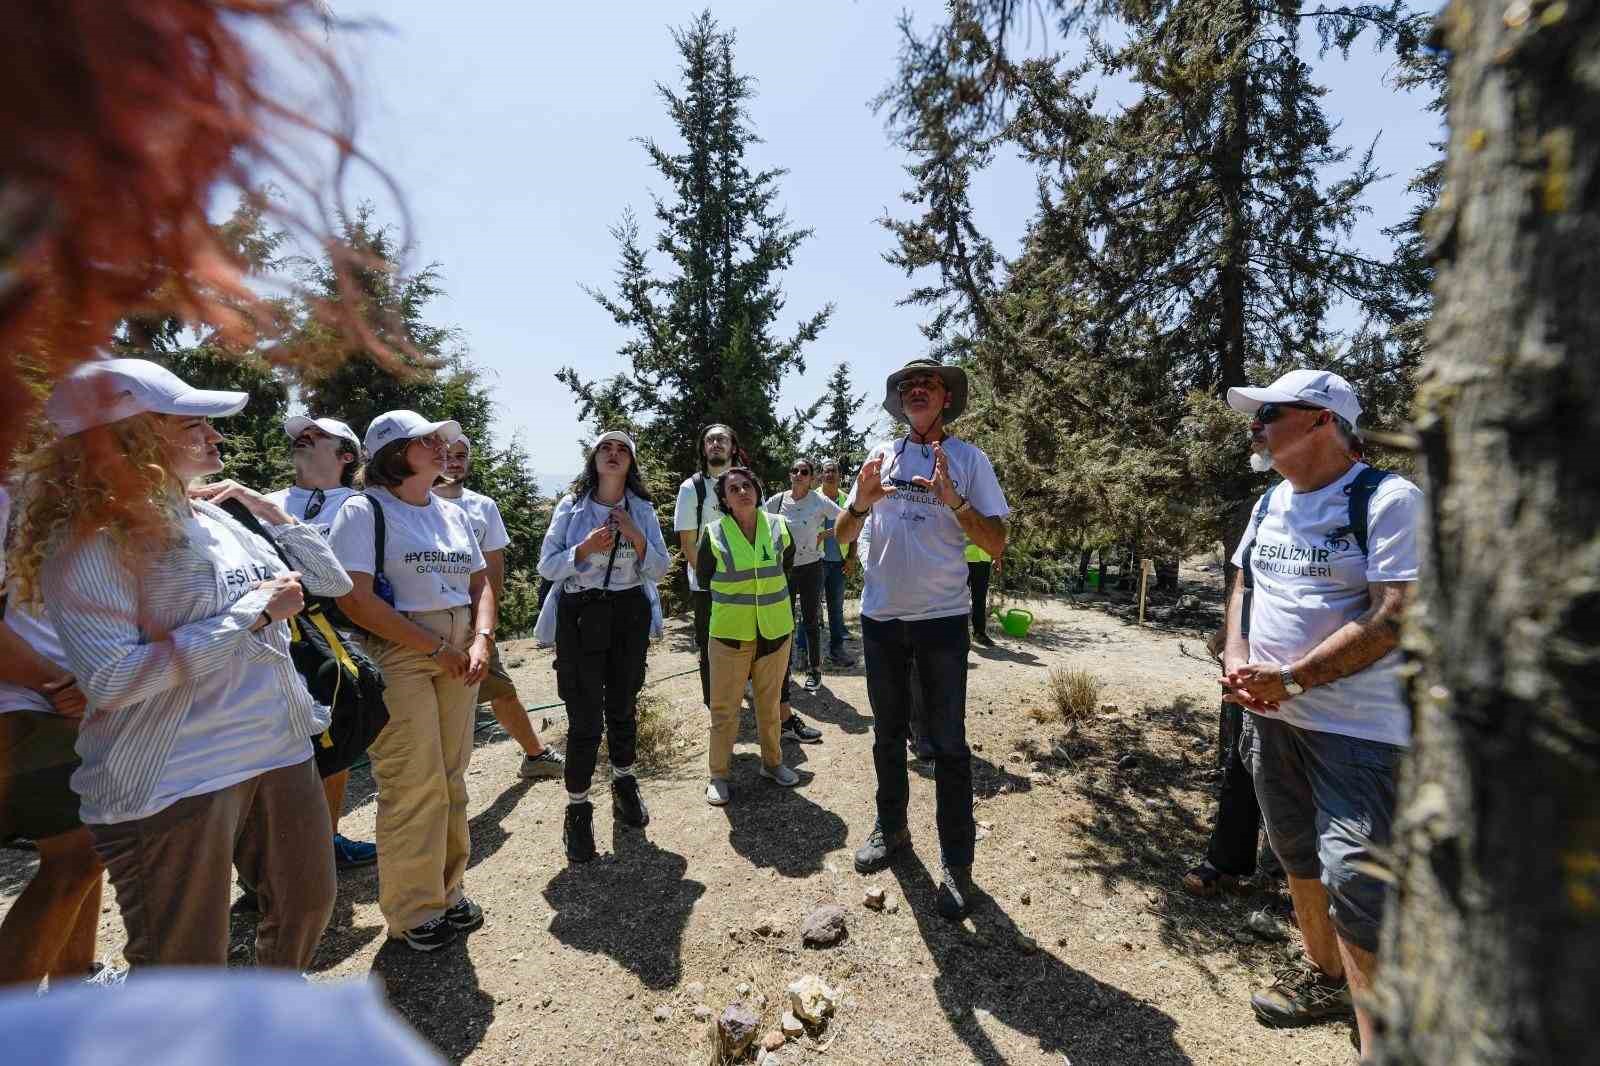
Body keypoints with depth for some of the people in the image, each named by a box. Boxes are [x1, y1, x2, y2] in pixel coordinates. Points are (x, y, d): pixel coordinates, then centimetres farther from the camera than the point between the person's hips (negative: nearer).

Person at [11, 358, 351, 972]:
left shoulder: (213, 517, 7)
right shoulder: (88, 541, -14)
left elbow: (332, 582, 12)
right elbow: (111, 679, -24)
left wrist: (266, 508, 4)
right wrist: (252, 613, -19)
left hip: (281, 752, 7)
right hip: (172, 784, -7)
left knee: (308, 905, 23)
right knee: (186, 965, 9)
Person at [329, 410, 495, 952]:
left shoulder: (453, 513, 13)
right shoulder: (364, 511, -6)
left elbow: (481, 582, 14)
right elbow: (355, 599, -14)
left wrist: (481, 640, -4)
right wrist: (436, 647, -14)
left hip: (459, 651, 6)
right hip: (397, 654, -5)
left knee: (451, 778, 11)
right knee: (413, 784, -1)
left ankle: (446, 889, 29)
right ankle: (413, 910, 19)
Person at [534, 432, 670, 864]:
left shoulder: (642, 509, 4)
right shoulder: (571, 506, -2)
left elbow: (659, 569, 2)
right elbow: (547, 566, -3)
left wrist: (636, 536, -14)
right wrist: (586, 548, -18)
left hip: (629, 615, 3)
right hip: (579, 616, -2)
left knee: (623, 706, 16)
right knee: (585, 718, -2)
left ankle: (624, 786, 39)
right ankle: (577, 808, 17)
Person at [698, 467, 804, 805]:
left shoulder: (779, 526, -2)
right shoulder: (714, 533, -9)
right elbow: (704, 578, 5)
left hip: (775, 630, 2)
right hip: (730, 632, -2)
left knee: (770, 703, 16)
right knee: (724, 707, 5)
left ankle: (772, 762, 35)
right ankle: (719, 774, 22)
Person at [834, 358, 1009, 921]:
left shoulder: (968, 459, -2)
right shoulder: (879, 457, 5)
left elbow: (996, 543, -6)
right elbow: (842, 537, 6)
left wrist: (953, 500, -22)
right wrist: (861, 504, -15)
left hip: (942, 617, -3)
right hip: (881, 616, 3)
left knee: (948, 744, 5)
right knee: (887, 734, 17)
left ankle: (957, 863, 20)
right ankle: (890, 829, 37)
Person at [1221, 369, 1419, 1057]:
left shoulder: (1389, 500, -13)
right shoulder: (1270, 503, 9)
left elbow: (1394, 617, -19)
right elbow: (1242, 588, 14)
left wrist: (1290, 678, -21)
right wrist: (1237, 658, -3)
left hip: (1357, 726, -7)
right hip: (1270, 714, 7)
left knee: (1355, 881, -6)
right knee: (1298, 855, 20)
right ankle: (1325, 976, 40)